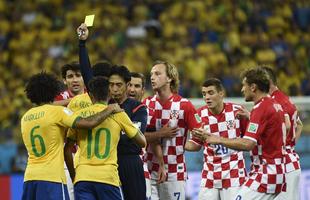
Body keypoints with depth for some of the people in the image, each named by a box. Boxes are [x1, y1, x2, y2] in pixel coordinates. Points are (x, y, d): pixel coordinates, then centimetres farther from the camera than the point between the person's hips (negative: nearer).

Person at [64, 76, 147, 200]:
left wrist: (73, 176, 21)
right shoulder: (118, 114, 4)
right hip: (108, 177, -1)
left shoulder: (79, 115, 8)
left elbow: (67, 150, 9)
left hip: (82, 177, 1)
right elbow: (142, 142, 12)